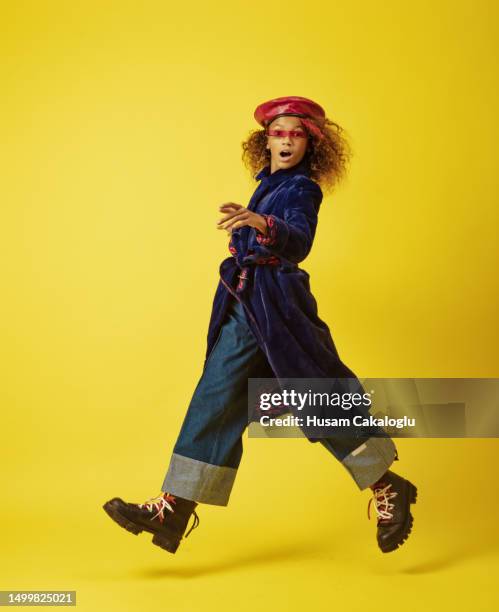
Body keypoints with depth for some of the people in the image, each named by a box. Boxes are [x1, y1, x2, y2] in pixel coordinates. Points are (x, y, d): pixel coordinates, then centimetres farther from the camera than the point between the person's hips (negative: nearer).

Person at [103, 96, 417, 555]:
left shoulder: (302, 188, -5)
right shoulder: (266, 185, 16)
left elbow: (299, 241, -27)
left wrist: (261, 223, -42)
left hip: (278, 309, -7)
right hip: (244, 310, 7)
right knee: (214, 403, 3)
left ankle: (389, 489, 16)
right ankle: (172, 512, 6)